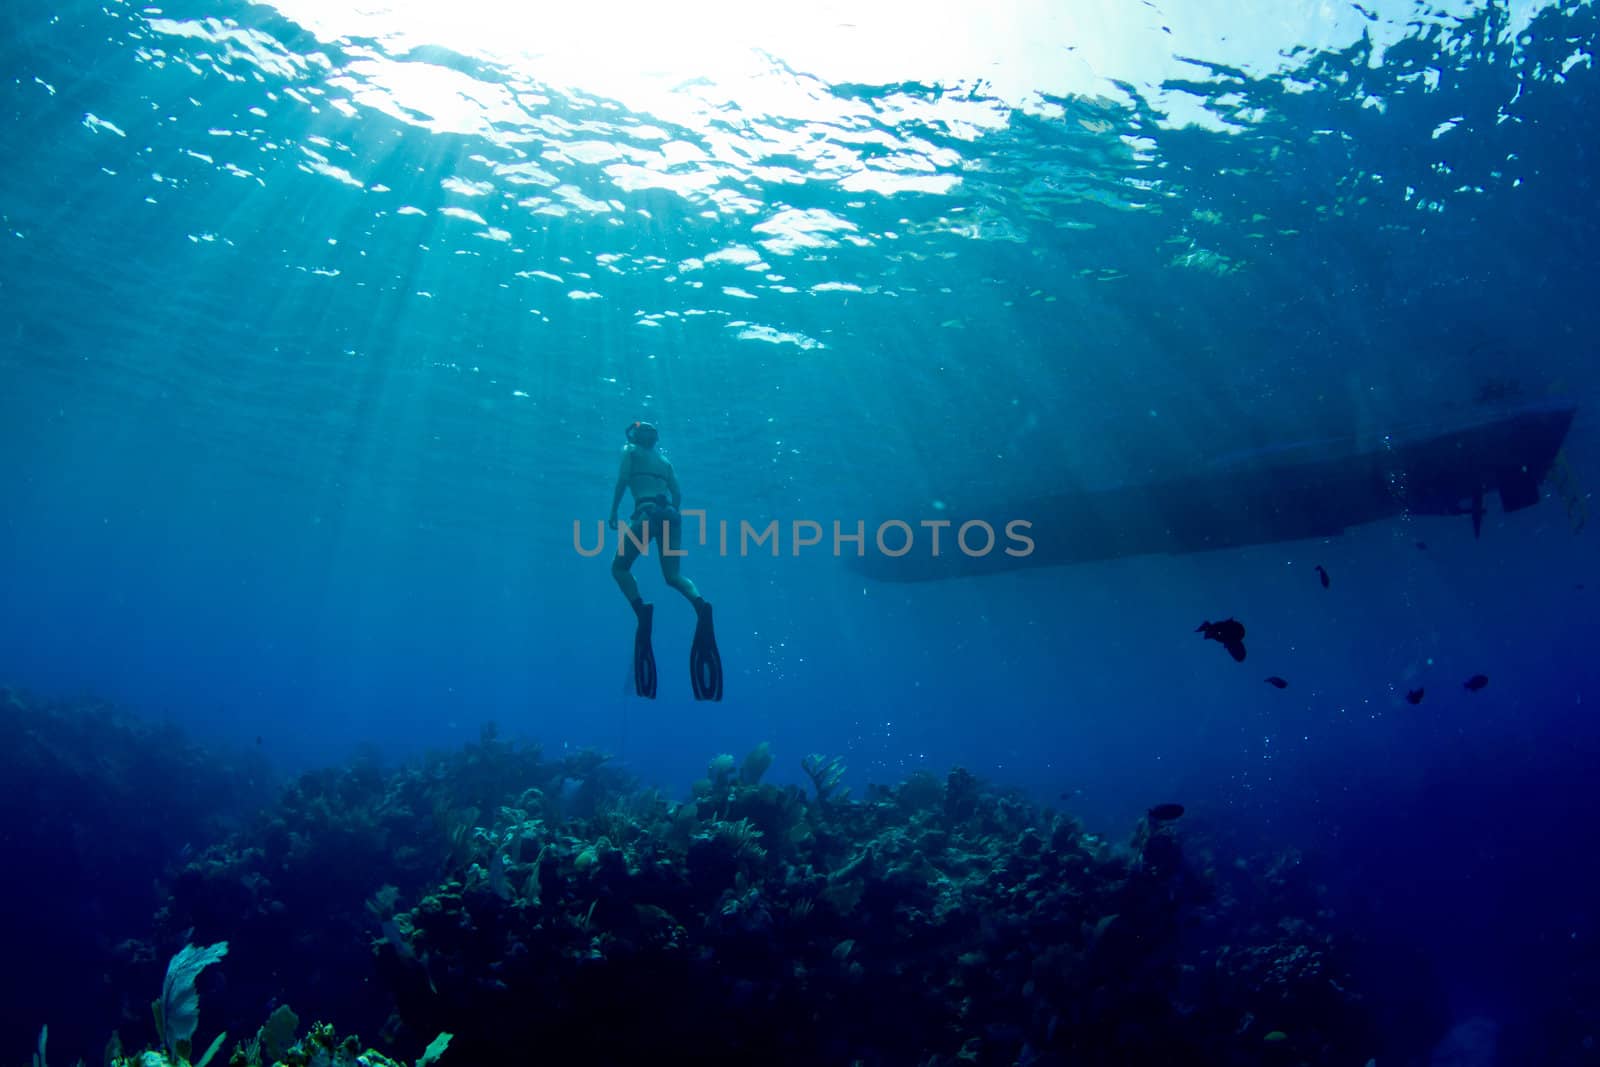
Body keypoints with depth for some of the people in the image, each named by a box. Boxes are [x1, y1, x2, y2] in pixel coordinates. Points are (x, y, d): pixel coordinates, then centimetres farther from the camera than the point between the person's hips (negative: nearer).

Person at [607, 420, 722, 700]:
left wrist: (613, 512, 0)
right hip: (671, 514, 5)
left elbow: (623, 479, -2)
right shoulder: (664, 460, 27)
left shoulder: (630, 450, 13)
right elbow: (678, 493, 20)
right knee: (673, 576, 8)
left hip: (647, 511, -5)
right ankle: (700, 605, -24)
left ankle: (642, 609, -25)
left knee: (620, 568, 3)